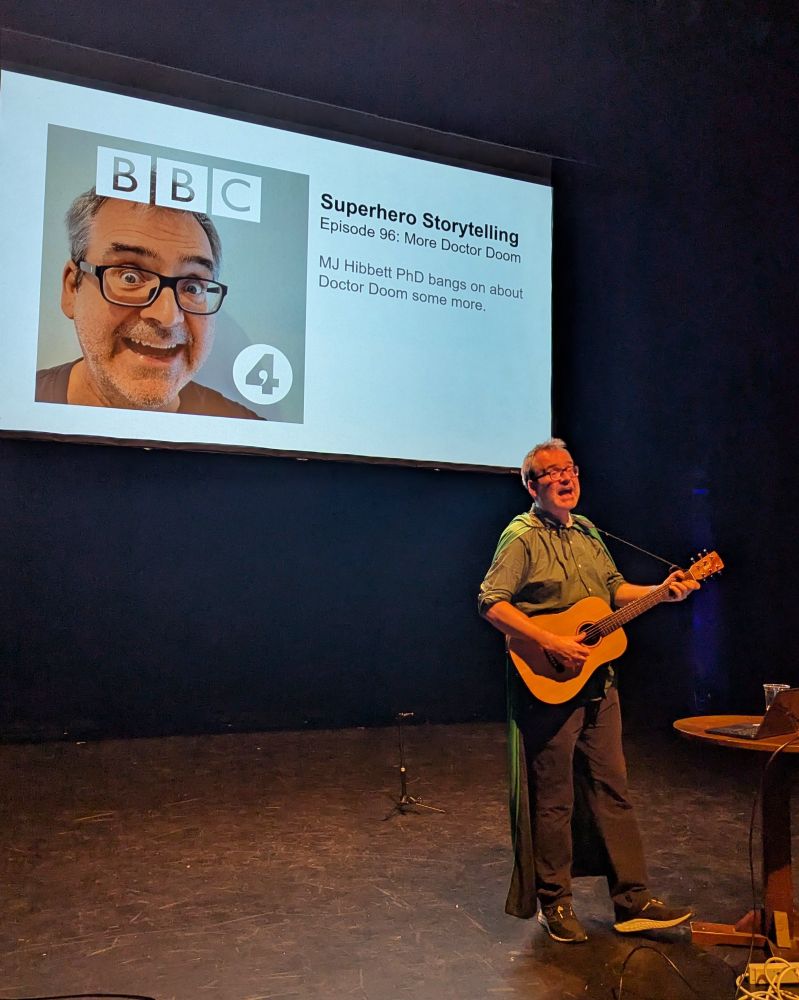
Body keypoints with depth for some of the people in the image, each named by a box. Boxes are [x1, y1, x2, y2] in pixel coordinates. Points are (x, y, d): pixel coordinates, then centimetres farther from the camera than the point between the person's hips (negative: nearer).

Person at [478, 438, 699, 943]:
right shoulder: (522, 536, -11)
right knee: (554, 798, 4)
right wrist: (551, 643, -25)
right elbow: (492, 603, -19)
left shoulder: (587, 532, 13)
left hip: (598, 681, 8)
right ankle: (554, 902, 21)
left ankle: (633, 900, 23)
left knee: (613, 788, 12)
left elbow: (614, 587, 23)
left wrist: (664, 590, 7)